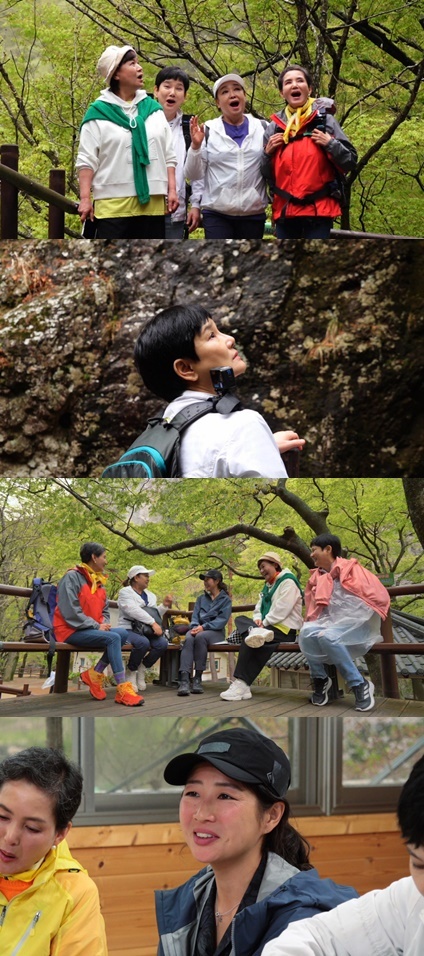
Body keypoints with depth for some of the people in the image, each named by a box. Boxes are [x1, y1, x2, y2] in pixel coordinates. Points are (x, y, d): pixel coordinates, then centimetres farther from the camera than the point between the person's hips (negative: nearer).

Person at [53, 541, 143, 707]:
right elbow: (71, 611, -19)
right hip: (71, 631, -8)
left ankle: (96, 673, -11)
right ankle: (123, 689, -31)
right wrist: (96, 626, -18)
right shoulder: (72, 577, -11)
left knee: (123, 633, -15)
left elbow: (104, 609, 20)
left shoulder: (98, 581, 15)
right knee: (113, 638, -27)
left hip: (91, 629, 8)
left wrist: (104, 623, -3)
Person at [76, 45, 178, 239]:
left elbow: (168, 156, 14)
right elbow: (87, 160, -3)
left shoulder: (153, 109, 13)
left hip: (152, 203, 4)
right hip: (113, 204, -4)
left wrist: (171, 190, 4)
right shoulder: (99, 113, 0)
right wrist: (85, 198, -10)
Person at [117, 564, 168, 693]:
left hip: (146, 631, 6)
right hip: (128, 629, -6)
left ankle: (141, 669, -3)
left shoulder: (150, 595, 23)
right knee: (143, 643, -39)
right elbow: (135, 611, -18)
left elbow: (155, 614, 19)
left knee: (162, 643, -26)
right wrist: (153, 623, -25)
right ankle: (131, 672, -14)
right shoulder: (125, 592, -1)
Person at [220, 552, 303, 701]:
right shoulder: (268, 586, 25)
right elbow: (259, 608, 20)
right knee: (240, 620, -6)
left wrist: (264, 623, -13)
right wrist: (258, 620, -3)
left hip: (285, 629, -10)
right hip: (269, 627, 10)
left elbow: (282, 609, -17)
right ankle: (256, 633, -40)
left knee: (249, 640, -29)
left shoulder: (287, 581, -6)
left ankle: (242, 684, -35)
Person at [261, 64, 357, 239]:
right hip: (285, 211, 3)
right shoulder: (274, 127, 10)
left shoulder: (325, 120, 3)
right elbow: (265, 173, 15)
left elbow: (350, 161, 2)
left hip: (318, 210, -3)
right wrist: (268, 152, -2)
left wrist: (330, 144, -13)